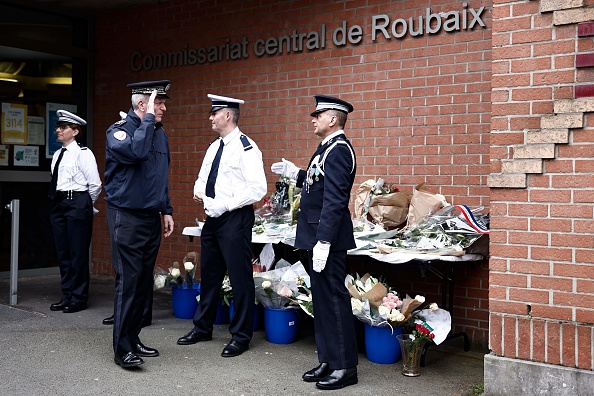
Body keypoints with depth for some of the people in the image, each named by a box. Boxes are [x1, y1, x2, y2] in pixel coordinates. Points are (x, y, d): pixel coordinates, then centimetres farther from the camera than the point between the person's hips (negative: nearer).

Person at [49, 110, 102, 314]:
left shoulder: (82, 153, -8)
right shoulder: (58, 154, 13)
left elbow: (95, 184, -8)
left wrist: (83, 204, 3)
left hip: (77, 205, -7)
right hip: (58, 204, 8)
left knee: (78, 252, -2)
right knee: (62, 252, 12)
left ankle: (79, 298, 9)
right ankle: (67, 296, 23)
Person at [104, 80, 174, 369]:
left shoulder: (159, 133, 12)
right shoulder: (119, 130, -8)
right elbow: (135, 151, -31)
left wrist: (166, 210, 17)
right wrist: (148, 119, -20)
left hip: (151, 217, 7)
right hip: (127, 217, -7)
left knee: (144, 281, 10)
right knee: (128, 280, -7)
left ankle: (133, 338, 21)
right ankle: (122, 349, 0)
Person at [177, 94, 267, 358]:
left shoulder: (246, 148, -14)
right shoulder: (214, 148, 14)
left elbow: (258, 189, -20)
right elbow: (203, 176, 25)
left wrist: (222, 205, -20)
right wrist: (199, 190, 1)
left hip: (235, 218, -9)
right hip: (213, 217, 9)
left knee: (240, 277, -1)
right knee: (209, 274, 17)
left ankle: (241, 336, 11)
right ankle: (203, 327, 31)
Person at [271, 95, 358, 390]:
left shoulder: (338, 150, -16)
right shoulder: (328, 148, 16)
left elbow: (335, 200, -22)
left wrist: (323, 242, -25)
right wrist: (294, 173, 16)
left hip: (328, 238, -10)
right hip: (319, 236, 10)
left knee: (334, 299, -3)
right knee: (322, 300, 14)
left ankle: (345, 367, 7)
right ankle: (328, 361, 24)